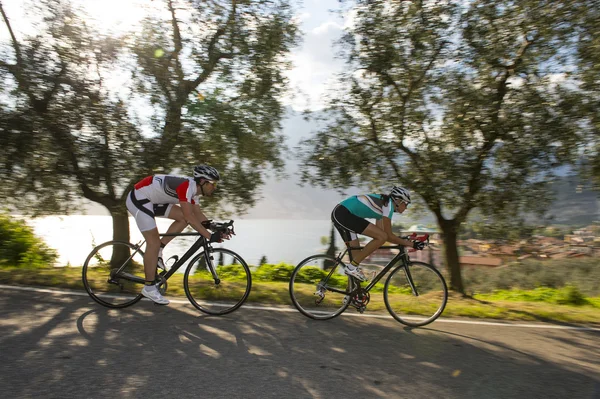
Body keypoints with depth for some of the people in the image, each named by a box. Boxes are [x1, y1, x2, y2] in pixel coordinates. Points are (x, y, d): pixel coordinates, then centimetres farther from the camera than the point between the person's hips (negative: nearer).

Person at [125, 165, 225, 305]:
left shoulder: (193, 189, 3)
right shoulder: (186, 186, -27)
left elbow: (198, 215, 6)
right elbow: (190, 217, -34)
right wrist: (210, 236, -35)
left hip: (152, 200, 9)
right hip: (139, 198, -9)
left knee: (182, 218, -1)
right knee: (154, 242, -9)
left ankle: (157, 252, 7)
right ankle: (149, 288, 1)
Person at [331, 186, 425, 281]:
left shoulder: (383, 203, 21)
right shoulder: (388, 204, -6)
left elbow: (379, 232, 22)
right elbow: (388, 235, -9)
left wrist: (403, 241, 22)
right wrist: (411, 244, -3)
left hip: (339, 214, 10)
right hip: (345, 214, -10)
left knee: (356, 255, 12)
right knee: (382, 237, -13)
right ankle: (352, 267, -9)